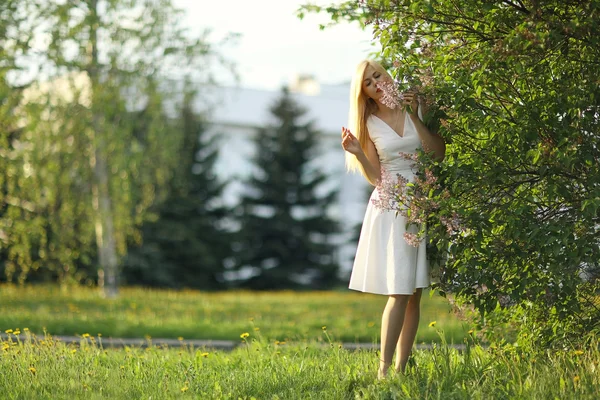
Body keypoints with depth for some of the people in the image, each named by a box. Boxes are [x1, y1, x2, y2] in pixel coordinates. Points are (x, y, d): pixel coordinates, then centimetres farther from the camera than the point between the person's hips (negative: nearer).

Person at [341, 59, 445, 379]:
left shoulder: (417, 107, 4)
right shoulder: (370, 123, 4)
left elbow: (439, 153, -5)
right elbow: (375, 176, 3)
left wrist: (415, 117, -12)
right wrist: (357, 152, -13)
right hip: (390, 206, -2)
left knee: (414, 293, 2)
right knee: (399, 292, -12)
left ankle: (401, 367, 7)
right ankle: (383, 368, -10)